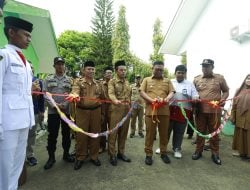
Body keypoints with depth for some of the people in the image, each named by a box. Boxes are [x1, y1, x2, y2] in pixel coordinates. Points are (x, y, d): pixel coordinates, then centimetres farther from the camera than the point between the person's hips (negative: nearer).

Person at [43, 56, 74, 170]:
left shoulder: (69, 80, 7)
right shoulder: (48, 79, 6)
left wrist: (64, 105, -13)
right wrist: (54, 105, -13)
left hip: (67, 111, 1)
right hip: (52, 111, -1)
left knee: (66, 134, 10)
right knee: (52, 135, 6)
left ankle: (66, 154, 26)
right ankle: (51, 157, 21)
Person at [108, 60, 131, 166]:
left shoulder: (127, 82, 16)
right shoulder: (112, 81, -2)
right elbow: (111, 93, -19)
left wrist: (130, 107, 15)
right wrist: (115, 101, -39)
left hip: (127, 110, 6)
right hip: (116, 109, -5)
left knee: (123, 132, 11)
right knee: (113, 132, 0)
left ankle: (121, 153, 24)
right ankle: (112, 155, 13)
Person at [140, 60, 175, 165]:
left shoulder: (167, 81, 16)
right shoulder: (146, 80, 12)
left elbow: (172, 92, 7)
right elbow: (142, 92, 2)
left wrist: (167, 98, -17)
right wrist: (151, 100, -14)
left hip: (164, 111, 2)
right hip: (150, 110, -1)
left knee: (164, 133, 10)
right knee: (150, 133, 5)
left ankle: (163, 153, 27)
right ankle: (148, 154, 17)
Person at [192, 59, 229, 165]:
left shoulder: (220, 78, 5)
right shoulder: (196, 79, 8)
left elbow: (226, 91, 10)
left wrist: (223, 99, -8)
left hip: (215, 110, -1)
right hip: (200, 110, 1)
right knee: (200, 131, 11)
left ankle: (215, 154, 25)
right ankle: (198, 151, 25)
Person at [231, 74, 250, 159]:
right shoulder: (239, 91, 10)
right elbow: (234, 105, 8)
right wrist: (232, 116, 2)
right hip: (240, 119, 3)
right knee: (240, 135, 11)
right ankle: (241, 152, 25)